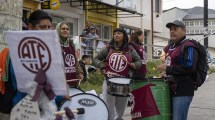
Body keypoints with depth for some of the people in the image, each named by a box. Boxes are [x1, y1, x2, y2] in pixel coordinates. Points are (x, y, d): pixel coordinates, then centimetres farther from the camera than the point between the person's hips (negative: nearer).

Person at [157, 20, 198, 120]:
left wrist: (167, 69, -19)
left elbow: (189, 67, -24)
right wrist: (164, 72, 13)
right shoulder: (170, 47, 18)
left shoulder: (188, 47, -11)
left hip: (182, 91, -9)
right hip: (170, 89, 10)